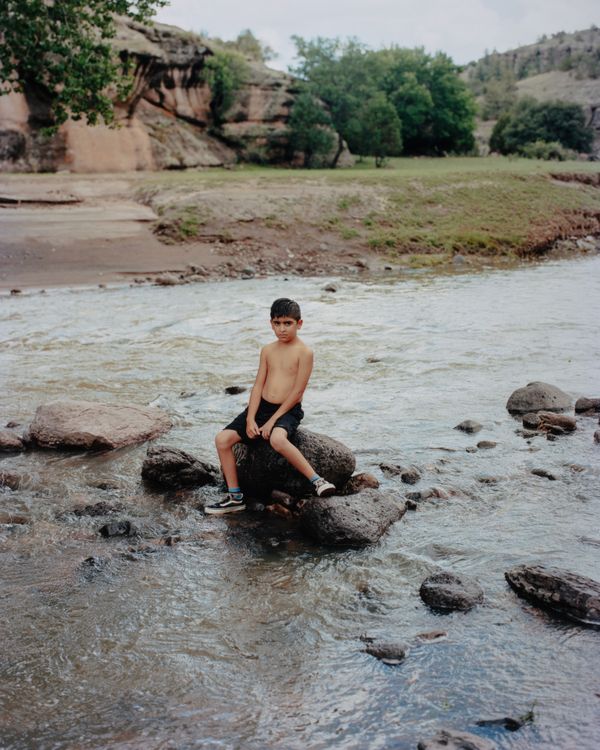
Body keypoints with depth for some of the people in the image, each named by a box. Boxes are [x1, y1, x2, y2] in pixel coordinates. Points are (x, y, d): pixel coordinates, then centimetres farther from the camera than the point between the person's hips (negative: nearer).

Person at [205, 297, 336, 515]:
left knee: (277, 439, -40)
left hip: (288, 411, -6)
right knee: (222, 439, -8)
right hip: (262, 407, 7)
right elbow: (258, 386, 7)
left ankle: (317, 481, -27)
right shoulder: (268, 350, 10)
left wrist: (272, 420, -15)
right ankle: (235, 497, 2)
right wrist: (250, 419, -5)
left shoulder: (304, 352, -9)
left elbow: (297, 392, -13)